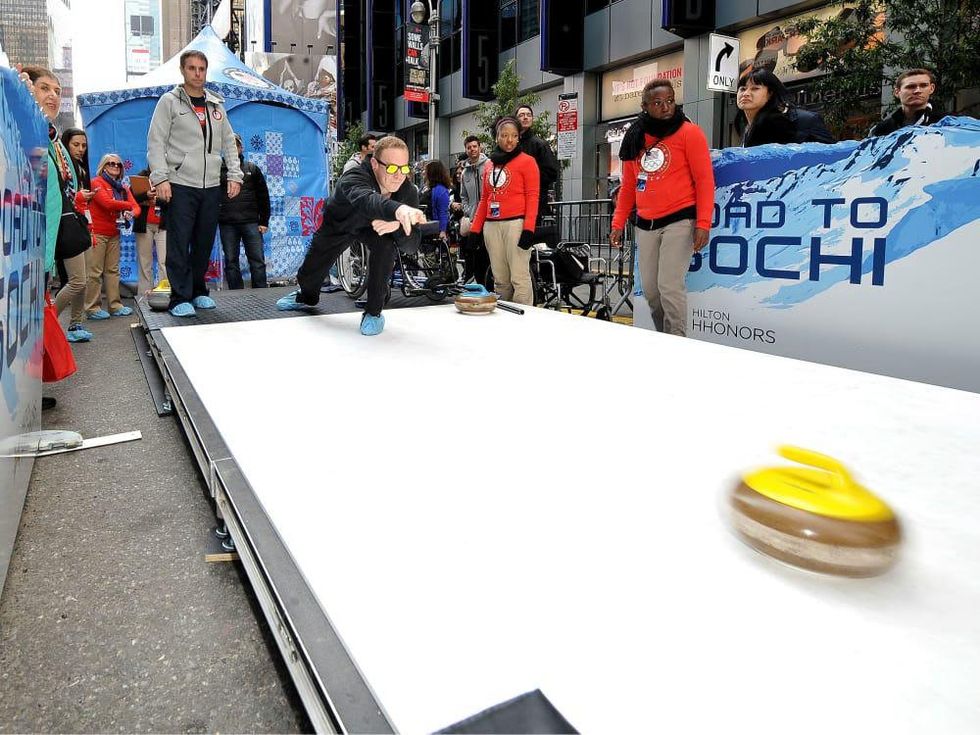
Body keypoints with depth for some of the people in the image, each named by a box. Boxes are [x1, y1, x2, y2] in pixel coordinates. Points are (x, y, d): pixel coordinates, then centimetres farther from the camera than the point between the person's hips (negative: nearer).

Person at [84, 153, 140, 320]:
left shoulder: (123, 187, 16)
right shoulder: (96, 183, -3)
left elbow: (136, 207, 5)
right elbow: (107, 203, -18)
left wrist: (131, 214, -16)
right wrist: (128, 206, -8)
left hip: (113, 234, 6)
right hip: (96, 233, -6)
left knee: (113, 270, 9)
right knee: (95, 272, -4)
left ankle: (115, 306, 13)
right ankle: (93, 308, -1)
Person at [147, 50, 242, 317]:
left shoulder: (216, 104, 16)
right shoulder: (170, 101, 2)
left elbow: (228, 142, 19)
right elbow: (156, 142, -2)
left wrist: (235, 175, 8)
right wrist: (160, 178, -13)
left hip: (211, 186, 4)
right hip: (180, 186, -4)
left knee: (204, 244, 9)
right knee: (179, 245, -6)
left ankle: (198, 291, 22)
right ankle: (180, 298, -1)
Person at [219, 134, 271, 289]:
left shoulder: (252, 169, 12)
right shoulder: (219, 169, 9)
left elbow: (263, 196, 10)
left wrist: (264, 222, 3)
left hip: (251, 222, 0)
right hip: (227, 224, 0)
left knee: (257, 260, -2)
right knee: (231, 261, 3)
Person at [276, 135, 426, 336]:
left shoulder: (409, 191, -31)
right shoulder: (354, 178, -43)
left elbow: (412, 244, -33)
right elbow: (366, 200, -69)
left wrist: (397, 225, -55)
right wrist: (396, 209, -90)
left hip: (373, 227, 1)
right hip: (339, 224, -1)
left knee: (385, 245, -31)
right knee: (311, 269, 11)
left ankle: (374, 312, -14)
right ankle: (307, 296, 51)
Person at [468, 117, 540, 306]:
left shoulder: (526, 161, 3)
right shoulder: (489, 165, 20)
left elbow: (532, 197, -5)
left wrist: (528, 229, -16)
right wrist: (475, 229, 13)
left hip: (516, 224, -6)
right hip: (491, 226, 6)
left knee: (519, 278, -10)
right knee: (500, 280, 9)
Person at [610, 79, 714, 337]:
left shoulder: (689, 132, -3)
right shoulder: (635, 138, 11)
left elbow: (705, 180, -7)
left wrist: (703, 223, -16)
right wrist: (618, 224, 10)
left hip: (679, 221, -5)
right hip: (645, 225, 6)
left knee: (670, 286, -13)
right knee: (650, 288, 9)